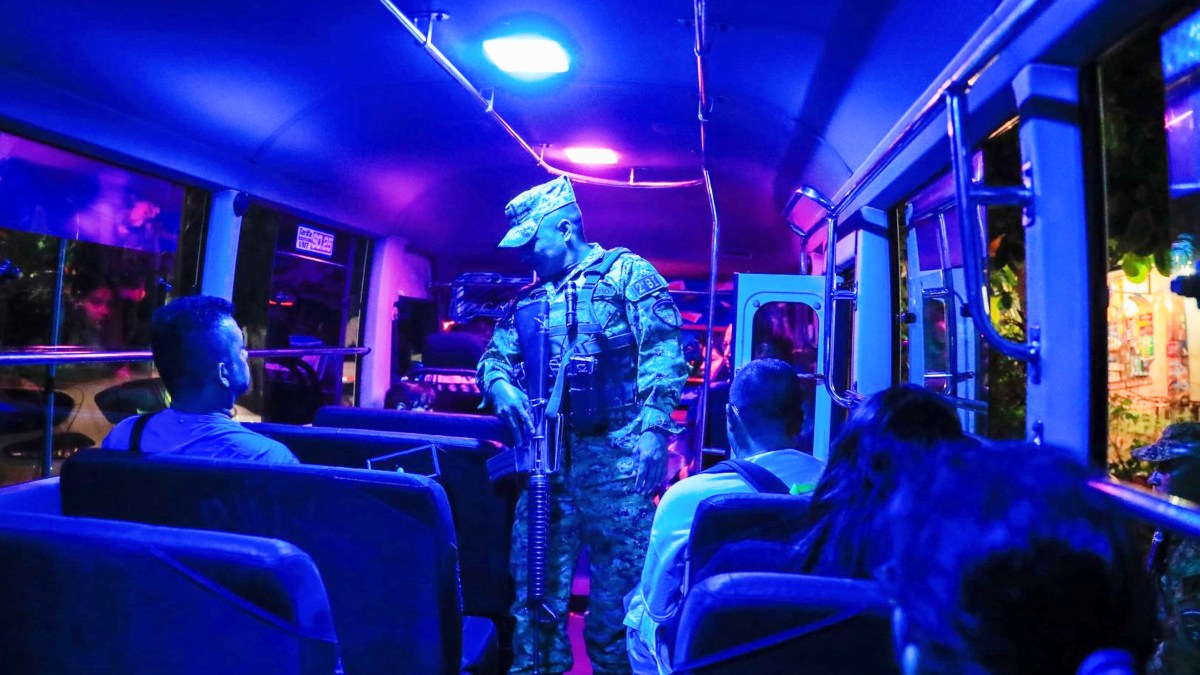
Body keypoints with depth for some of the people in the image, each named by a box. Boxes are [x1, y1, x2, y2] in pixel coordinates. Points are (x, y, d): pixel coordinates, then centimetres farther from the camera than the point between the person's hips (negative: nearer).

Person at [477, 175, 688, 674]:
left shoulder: (627, 272, 0)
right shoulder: (529, 297, 16)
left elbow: (663, 354, -9)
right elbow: (494, 357, 19)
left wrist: (653, 429, -19)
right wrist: (503, 387, -5)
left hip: (614, 451, -5)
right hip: (547, 451, 6)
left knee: (620, 575, 4)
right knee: (535, 568, 10)